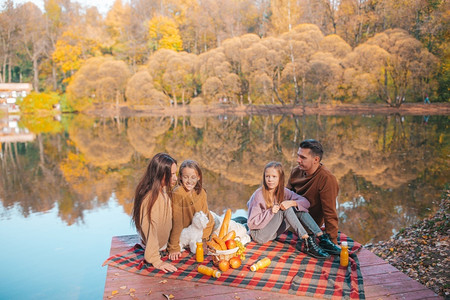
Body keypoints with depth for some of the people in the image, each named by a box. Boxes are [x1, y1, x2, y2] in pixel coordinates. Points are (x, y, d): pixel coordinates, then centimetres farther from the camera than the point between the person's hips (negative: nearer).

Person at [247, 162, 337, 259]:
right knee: (285, 209, -25)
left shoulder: (283, 191, -2)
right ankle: (306, 240, -29)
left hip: (273, 232, 6)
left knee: (297, 207, -13)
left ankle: (320, 236, -22)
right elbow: (251, 223, -17)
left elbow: (305, 202, -6)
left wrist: (291, 203, -26)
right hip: (259, 235, -6)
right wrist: (270, 212, -28)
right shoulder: (259, 195, -18)